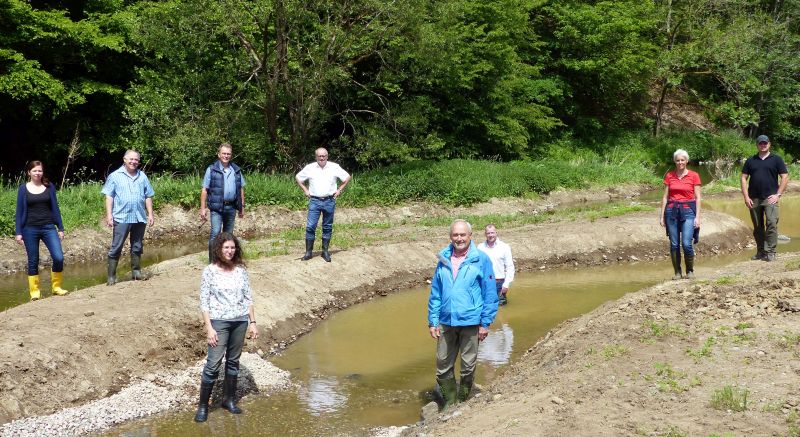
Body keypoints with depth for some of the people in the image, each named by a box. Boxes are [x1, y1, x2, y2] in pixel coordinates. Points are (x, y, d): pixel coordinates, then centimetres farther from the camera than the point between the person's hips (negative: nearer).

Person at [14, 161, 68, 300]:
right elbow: (19, 212, 3)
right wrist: (18, 232, -2)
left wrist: (60, 228, 5)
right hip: (30, 229, -1)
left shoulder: (49, 187, 5)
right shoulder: (23, 188, 1)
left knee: (58, 258, -11)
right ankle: (35, 291, 14)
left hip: (48, 227, 1)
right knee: (33, 262, 4)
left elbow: (55, 208, 8)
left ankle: (56, 287, 6)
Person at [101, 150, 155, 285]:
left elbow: (148, 197, 16)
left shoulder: (142, 176, 14)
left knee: (137, 247, 11)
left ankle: (136, 272, 23)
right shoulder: (115, 176, 3)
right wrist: (109, 215, -9)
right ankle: (111, 276, -2)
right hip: (121, 218, -4)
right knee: (116, 248, -4)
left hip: (139, 218, 4)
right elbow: (109, 197, -1)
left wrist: (150, 214, 9)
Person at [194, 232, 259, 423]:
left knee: (233, 361, 13)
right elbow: (204, 302, -7)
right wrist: (209, 328, -12)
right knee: (213, 364, -6)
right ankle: (203, 405, 3)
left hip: (240, 321, 4)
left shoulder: (240, 270, 3)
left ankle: (229, 399, 26)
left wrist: (252, 322, 5)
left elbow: (248, 298, 9)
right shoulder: (210, 271, -8)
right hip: (219, 321, -4)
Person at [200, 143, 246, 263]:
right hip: (217, 207, -4)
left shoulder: (236, 170, 11)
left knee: (228, 234, 12)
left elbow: (241, 189, 17)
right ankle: (212, 261, -10)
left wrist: (242, 206, 13)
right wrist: (203, 208, -8)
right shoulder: (211, 170, -2)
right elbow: (204, 190, -2)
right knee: (215, 233, -12)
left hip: (231, 208, 4)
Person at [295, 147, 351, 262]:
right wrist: (305, 190, 7)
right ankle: (308, 252, 1)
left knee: (327, 227, 7)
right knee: (310, 226, -6)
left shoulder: (334, 167, 0)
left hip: (329, 201, 0)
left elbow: (347, 177, 9)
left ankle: (325, 251, 16)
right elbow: (298, 178, 15)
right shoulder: (309, 168, 1)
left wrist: (339, 190, 4)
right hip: (314, 201, 0)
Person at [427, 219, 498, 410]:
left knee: (468, 367, 9)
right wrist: (433, 321, 3)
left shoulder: (481, 260, -8)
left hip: (470, 322, -3)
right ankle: (450, 402, 26)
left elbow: (490, 294, -6)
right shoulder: (443, 260, 3)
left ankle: (463, 403, 26)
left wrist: (485, 323, -9)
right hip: (446, 323, 3)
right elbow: (435, 294, 8)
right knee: (443, 367, 9)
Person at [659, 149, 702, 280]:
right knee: (674, 244, 1)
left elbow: (697, 197, 2)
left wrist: (697, 216, -4)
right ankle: (677, 272, 12)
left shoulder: (694, 176, 2)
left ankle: (690, 271, 7)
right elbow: (665, 196, 10)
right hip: (672, 210, 2)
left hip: (688, 211, -2)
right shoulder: (669, 176, 7)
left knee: (687, 243, -13)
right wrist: (662, 215, 5)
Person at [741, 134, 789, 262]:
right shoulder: (750, 160, 11)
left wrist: (778, 195, -7)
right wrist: (746, 197, 0)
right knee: (757, 227, 9)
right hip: (754, 199, 3)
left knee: (772, 224, -16)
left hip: (770, 198, -3)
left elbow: (785, 177, 1)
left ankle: (770, 252, -14)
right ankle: (760, 252, 19)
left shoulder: (776, 159, 4)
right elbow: (744, 178, 10)